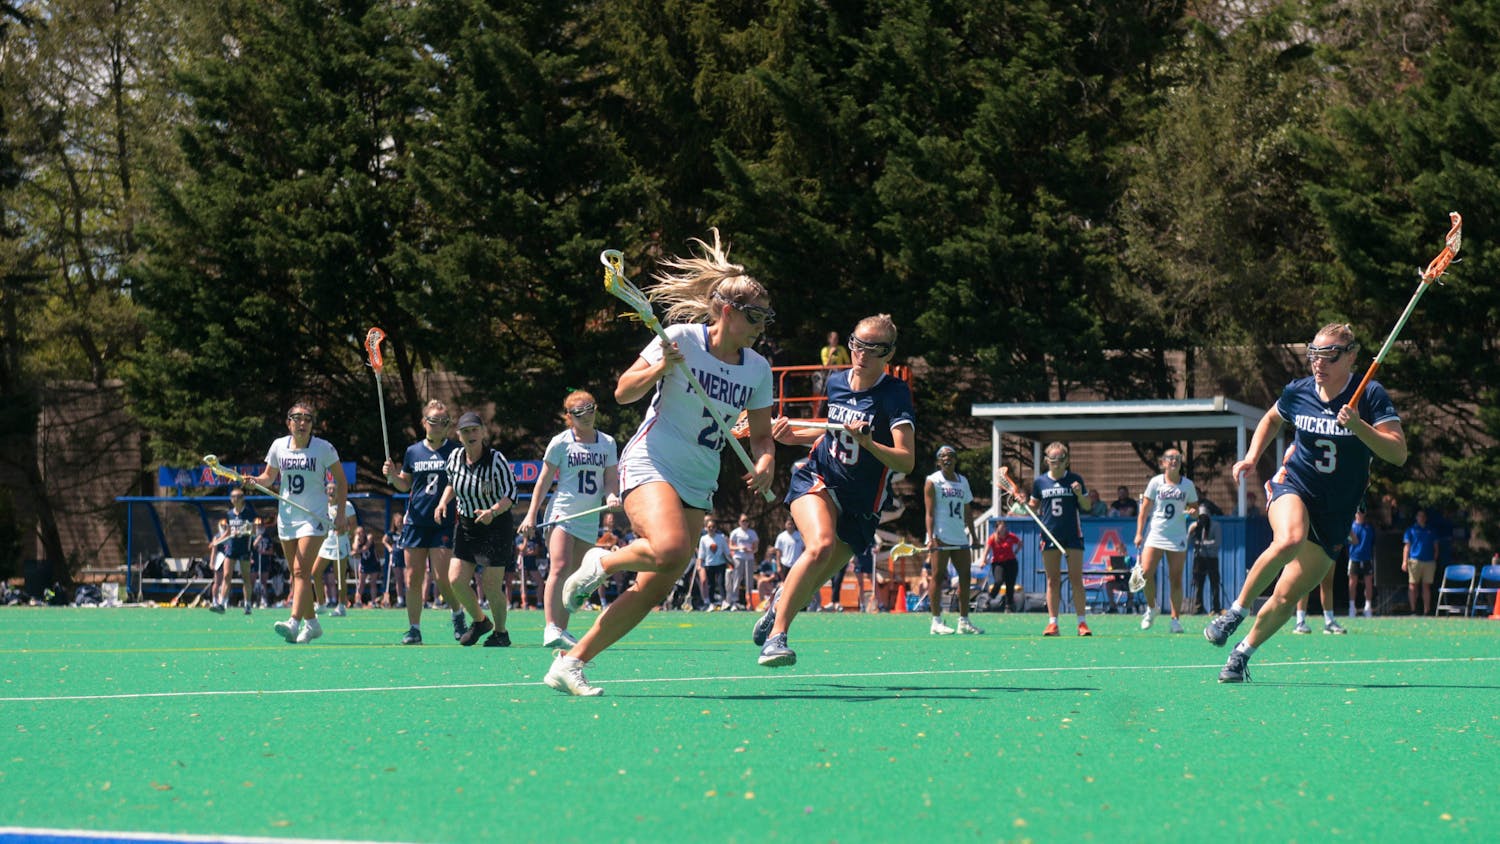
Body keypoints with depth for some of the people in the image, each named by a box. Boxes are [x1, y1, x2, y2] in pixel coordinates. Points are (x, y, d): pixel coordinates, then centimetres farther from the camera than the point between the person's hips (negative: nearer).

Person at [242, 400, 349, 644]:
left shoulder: (323, 448, -6)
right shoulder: (279, 446, 3)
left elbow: (341, 481, 2)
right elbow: (269, 477, 16)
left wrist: (340, 514, -5)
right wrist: (255, 481, -7)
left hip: (315, 516, -5)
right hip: (287, 516, 5)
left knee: (301, 571, -17)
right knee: (297, 574, 9)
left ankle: (294, 623, -26)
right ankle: (311, 623, 21)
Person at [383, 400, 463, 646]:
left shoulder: (455, 451, 1)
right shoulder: (413, 452, 9)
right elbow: (405, 485, 18)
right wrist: (392, 475, -2)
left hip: (444, 523, -3)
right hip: (416, 521, 3)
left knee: (442, 577, -8)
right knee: (413, 577, 0)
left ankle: (457, 613, 19)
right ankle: (414, 629, 5)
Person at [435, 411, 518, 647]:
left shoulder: (496, 460, -17)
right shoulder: (455, 457, -2)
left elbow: (510, 494, -18)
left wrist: (492, 512, -34)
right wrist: (443, 502, 1)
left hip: (496, 527, -5)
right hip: (466, 526, 5)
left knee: (491, 585, -5)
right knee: (456, 580, -4)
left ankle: (501, 632, 17)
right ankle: (480, 621, 21)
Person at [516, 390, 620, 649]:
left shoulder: (607, 443, 10)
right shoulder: (561, 443, -1)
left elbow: (611, 479, 11)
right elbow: (544, 480, 3)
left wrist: (612, 495, -12)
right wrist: (531, 515, -2)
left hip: (590, 519, 5)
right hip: (562, 514, -5)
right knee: (560, 568, -20)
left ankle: (562, 630, 10)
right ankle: (551, 630, -27)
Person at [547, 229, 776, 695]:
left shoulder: (757, 369, 8)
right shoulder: (681, 338, -6)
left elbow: (761, 433, 18)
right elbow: (623, 393, -3)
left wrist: (765, 461, -4)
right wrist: (660, 369, -22)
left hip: (699, 483, 6)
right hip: (650, 464, -6)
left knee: (654, 588, -4)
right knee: (670, 548, -33)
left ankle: (571, 663, 4)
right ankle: (601, 563, -1)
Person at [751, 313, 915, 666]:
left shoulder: (895, 394, -12)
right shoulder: (836, 382, 3)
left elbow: (906, 460, -21)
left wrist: (868, 443, -37)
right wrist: (794, 436, 9)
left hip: (860, 504, -1)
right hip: (817, 478, 1)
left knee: (809, 584, 4)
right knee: (820, 546, -31)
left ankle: (780, 602, 41)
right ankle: (776, 635, -28)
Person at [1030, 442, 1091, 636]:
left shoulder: (1074, 479, 3)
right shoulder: (1040, 482, 8)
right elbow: (1035, 507, 17)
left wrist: (1080, 494, -13)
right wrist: (1025, 505, -4)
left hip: (1073, 535, -2)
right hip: (1050, 534, 2)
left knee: (1076, 580, -3)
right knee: (1052, 580, 2)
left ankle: (1082, 622, -1)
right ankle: (1052, 622, 4)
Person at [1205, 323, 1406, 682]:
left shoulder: (1370, 396, -11)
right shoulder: (1297, 392, -1)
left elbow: (1398, 453, -19)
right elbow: (1271, 419, 22)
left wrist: (1358, 426, -32)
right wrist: (1252, 456, 7)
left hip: (1334, 513, 0)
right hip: (1293, 486, 0)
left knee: (1286, 597, -2)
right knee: (1289, 540, -37)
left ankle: (1244, 651, 23)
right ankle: (1235, 611, -20)